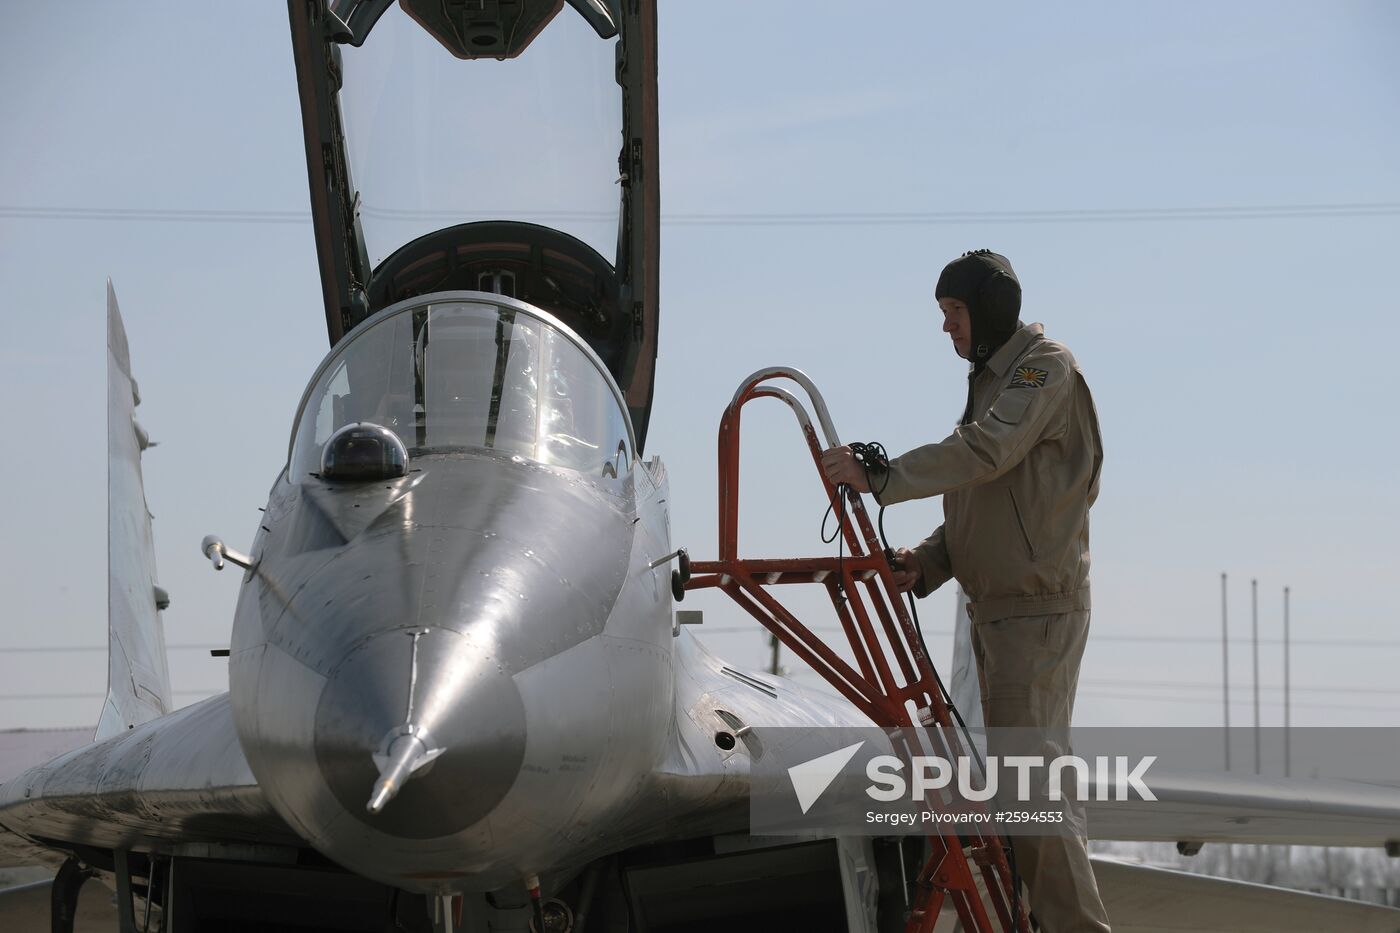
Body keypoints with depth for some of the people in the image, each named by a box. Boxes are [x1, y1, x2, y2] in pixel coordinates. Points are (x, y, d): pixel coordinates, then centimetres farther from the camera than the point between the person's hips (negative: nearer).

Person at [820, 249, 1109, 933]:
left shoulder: (1047, 367, -9)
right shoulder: (989, 381, 20)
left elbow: (986, 452, -26)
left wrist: (879, 477, -31)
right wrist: (926, 563, 2)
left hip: (1040, 609, -10)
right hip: (994, 608, 10)